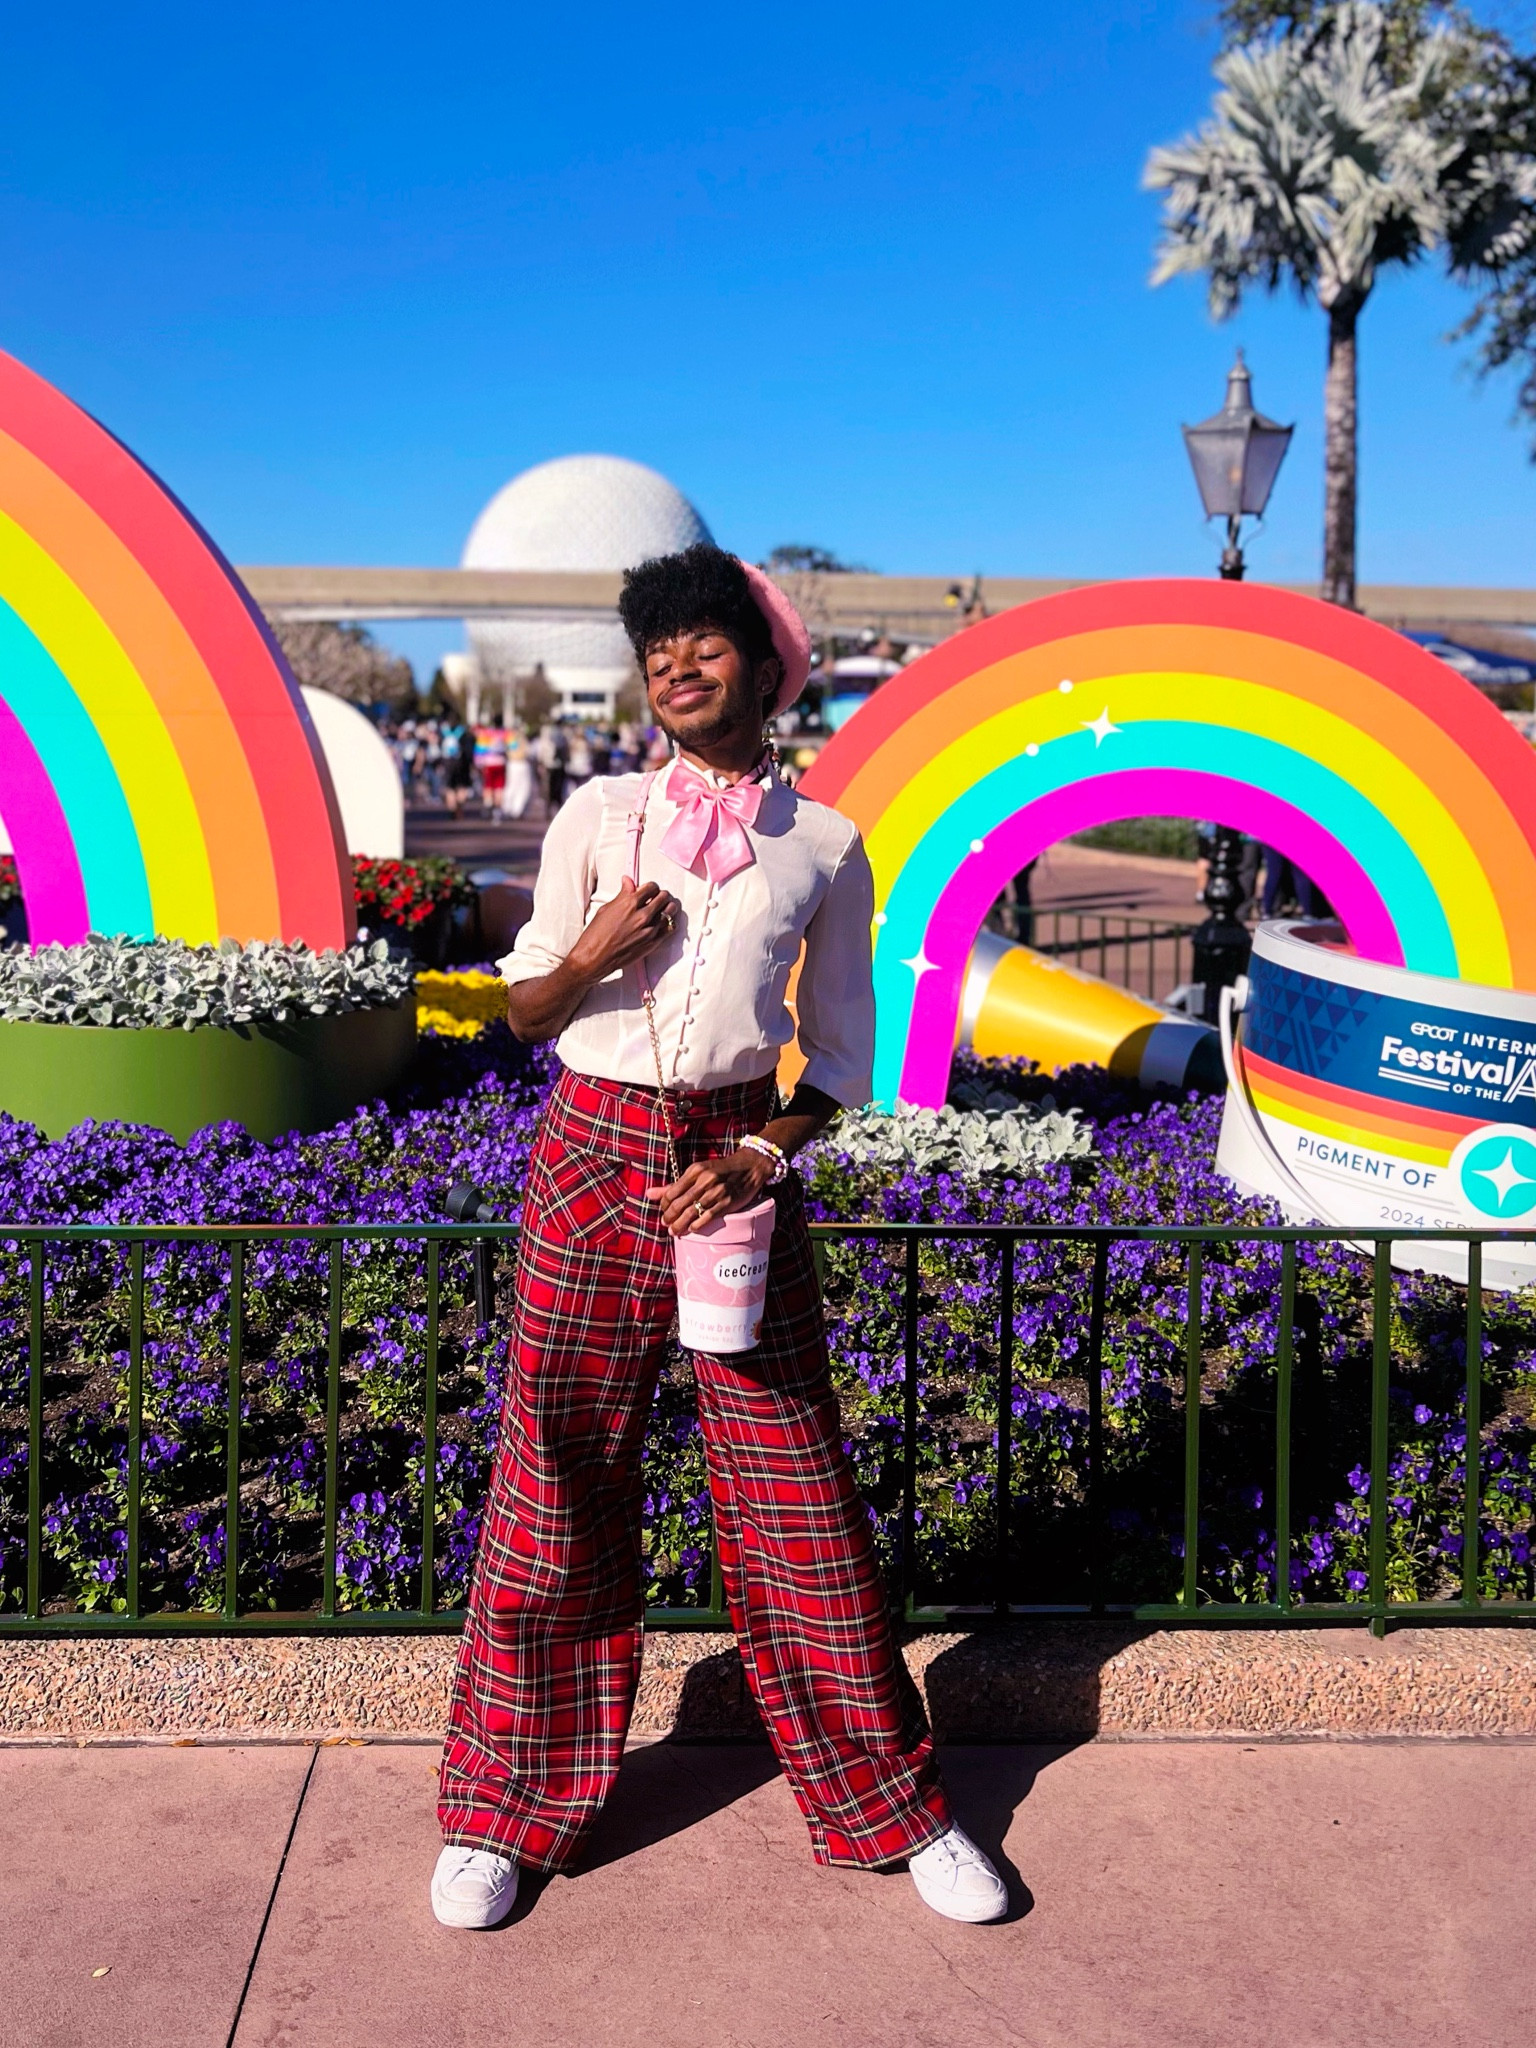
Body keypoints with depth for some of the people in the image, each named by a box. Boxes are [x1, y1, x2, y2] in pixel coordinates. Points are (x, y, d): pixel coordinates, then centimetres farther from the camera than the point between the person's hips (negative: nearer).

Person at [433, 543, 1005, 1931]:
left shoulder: (824, 845, 5)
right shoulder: (596, 819, 5)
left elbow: (843, 1051, 7)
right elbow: (522, 1009, 10)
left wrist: (767, 1154, -10)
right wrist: (591, 956, -12)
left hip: (741, 1165, 0)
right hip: (594, 1157, 1)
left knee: (798, 1488, 3)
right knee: (557, 1482, 6)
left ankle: (895, 1807, 21)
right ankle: (503, 1812, 23)